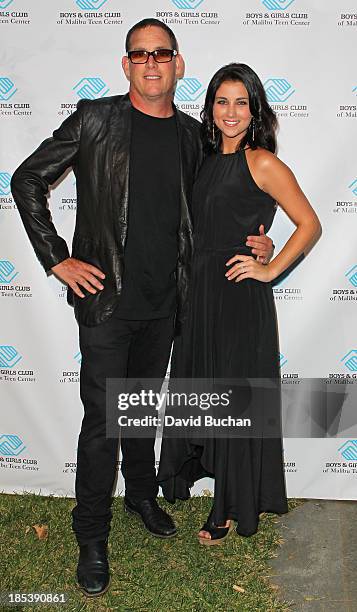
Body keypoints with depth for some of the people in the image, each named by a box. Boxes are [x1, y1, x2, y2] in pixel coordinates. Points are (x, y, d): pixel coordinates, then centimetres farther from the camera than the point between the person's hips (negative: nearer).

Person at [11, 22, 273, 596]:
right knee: (102, 418, 1)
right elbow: (27, 181, -3)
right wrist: (58, 259, -8)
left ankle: (142, 495, 42)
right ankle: (92, 537, 18)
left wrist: (250, 241, 4)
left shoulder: (191, 134, 6)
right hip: (107, 297, -4)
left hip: (165, 300, 4)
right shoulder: (95, 119, -6)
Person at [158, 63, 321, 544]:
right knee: (195, 388, 18)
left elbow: (309, 224, -8)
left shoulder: (263, 163, -9)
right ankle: (192, 470, 40)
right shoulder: (209, 160, 11)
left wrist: (270, 270, -11)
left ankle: (233, 509, 21)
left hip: (241, 297, -7)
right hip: (199, 291, 7)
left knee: (236, 397, 4)